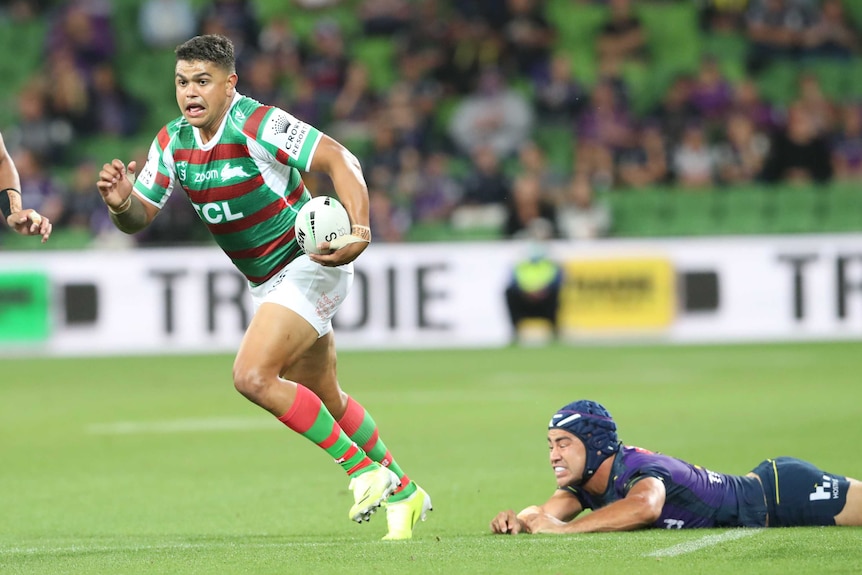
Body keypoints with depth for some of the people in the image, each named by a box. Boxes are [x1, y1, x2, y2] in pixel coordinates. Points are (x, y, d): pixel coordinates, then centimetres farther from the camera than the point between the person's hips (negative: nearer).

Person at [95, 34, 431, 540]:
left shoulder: (258, 124, -22)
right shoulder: (173, 142, 0)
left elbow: (339, 160, -24)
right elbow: (140, 216, 4)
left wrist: (359, 232, -37)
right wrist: (122, 202, -21)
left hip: (309, 265, -8)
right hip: (267, 283, 9)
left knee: (252, 376, -21)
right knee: (324, 398, 17)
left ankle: (364, 468, -10)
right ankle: (403, 492, 34)